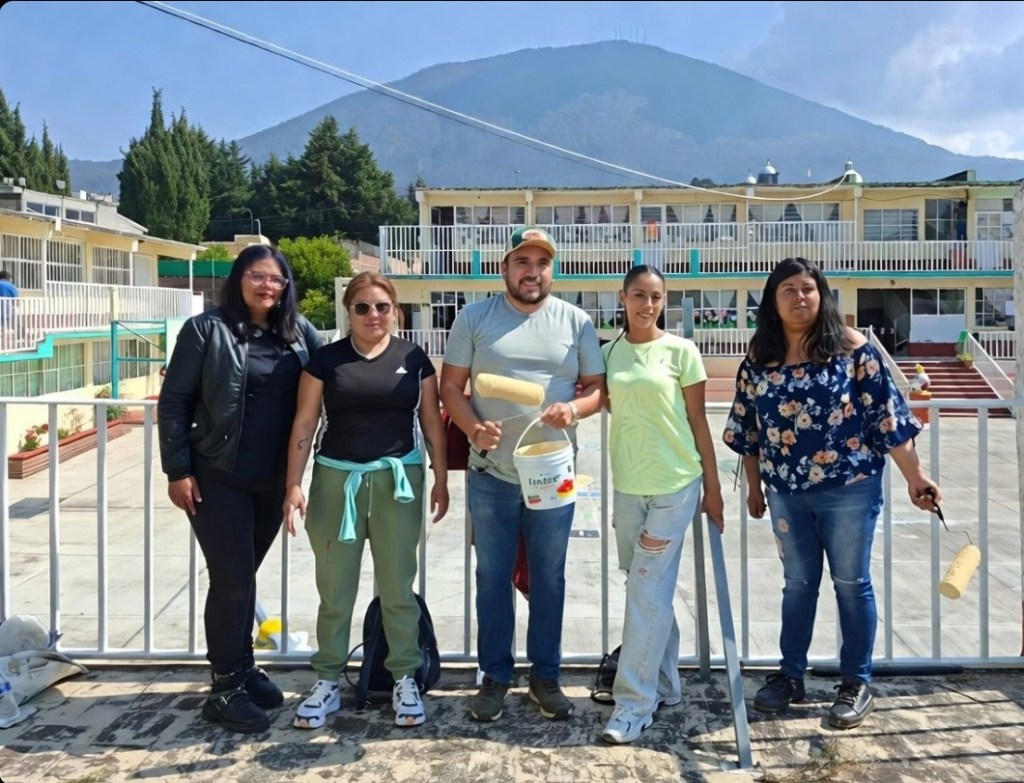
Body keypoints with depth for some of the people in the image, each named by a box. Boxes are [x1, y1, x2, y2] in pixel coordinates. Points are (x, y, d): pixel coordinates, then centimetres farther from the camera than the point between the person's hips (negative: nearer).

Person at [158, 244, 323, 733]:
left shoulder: (299, 332, 6)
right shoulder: (206, 329, -5)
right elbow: (173, 402, -5)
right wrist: (177, 469, -11)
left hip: (274, 479, 4)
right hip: (218, 476, -4)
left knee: (242, 576, 16)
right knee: (233, 580, -3)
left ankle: (241, 668, 30)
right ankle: (225, 688, 10)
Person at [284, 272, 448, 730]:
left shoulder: (413, 358, 4)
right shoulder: (325, 359, 1)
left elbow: (432, 422, 8)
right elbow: (304, 424, 2)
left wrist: (441, 479, 5)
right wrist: (294, 485, -4)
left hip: (398, 479, 0)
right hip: (336, 479, 0)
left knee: (397, 585, 7)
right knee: (334, 588, 7)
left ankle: (405, 679, 19)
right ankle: (327, 681, 19)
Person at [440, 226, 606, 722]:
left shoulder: (575, 321, 2)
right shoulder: (474, 318, 1)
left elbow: (598, 387, 4)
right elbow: (451, 386, 0)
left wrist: (574, 408, -18)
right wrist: (473, 427, -18)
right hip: (491, 475, 0)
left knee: (549, 579, 11)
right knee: (493, 579, 10)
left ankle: (545, 675, 26)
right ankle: (495, 676, 24)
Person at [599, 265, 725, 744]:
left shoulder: (681, 351, -4)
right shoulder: (609, 352, 5)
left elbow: (698, 422, -1)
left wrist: (713, 489, 0)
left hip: (675, 483, -4)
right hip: (627, 484, 4)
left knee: (647, 592, -6)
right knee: (653, 590, 15)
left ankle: (634, 703, -1)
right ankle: (665, 684, 30)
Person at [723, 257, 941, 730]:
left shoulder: (852, 349, -8)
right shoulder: (758, 360, 2)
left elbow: (887, 415, -8)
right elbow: (747, 430, 9)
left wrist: (914, 476, -10)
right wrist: (754, 487, 13)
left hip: (849, 488, -3)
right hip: (786, 492, 3)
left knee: (851, 583, 7)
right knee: (798, 583, 15)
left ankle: (856, 684, 20)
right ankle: (790, 676, 27)